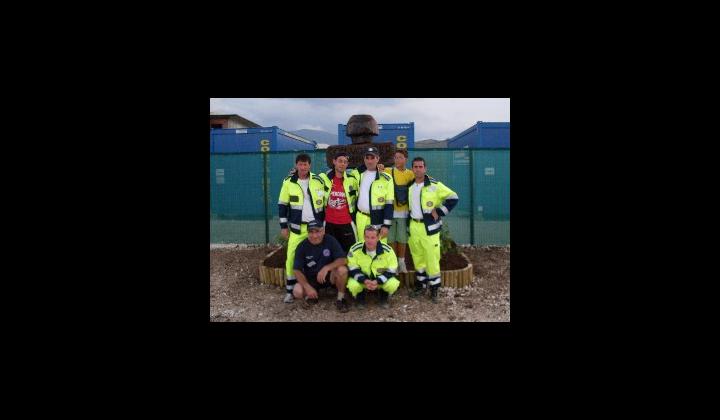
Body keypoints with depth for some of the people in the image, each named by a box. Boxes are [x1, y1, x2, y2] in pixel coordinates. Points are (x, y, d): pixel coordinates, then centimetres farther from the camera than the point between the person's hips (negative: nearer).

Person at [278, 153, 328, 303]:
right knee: (292, 257, -4)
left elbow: (326, 204, 7)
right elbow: (282, 205, 2)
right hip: (297, 228, -1)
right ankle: (290, 290, 9)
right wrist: (283, 226, 0)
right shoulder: (288, 182, -2)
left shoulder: (319, 181, 0)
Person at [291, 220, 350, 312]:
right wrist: (308, 287, -25)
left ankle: (341, 299, -9)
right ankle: (311, 294, 9)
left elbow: (343, 260, -21)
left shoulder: (330, 241, -13)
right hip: (310, 279, 1)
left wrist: (326, 268, -36)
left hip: (329, 276, -1)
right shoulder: (302, 247, -11)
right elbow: (297, 270, -12)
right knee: (297, 292, -27)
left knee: (342, 270, -32)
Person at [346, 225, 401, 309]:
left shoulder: (387, 250, -18)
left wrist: (378, 281, -29)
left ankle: (383, 298, 8)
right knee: (353, 285, -32)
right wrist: (364, 280, -30)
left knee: (393, 284, -29)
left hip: (381, 279, 1)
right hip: (362, 279, 0)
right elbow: (352, 269, -13)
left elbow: (391, 270, -14)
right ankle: (360, 299, 6)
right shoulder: (355, 249, -18)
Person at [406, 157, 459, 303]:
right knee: (418, 258, 12)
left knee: (431, 258, -3)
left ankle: (434, 289, 9)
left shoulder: (434, 185, -8)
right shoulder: (410, 186, 9)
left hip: (429, 227, -5)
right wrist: (408, 223, 16)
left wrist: (439, 212, -13)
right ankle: (420, 286, 24)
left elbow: (453, 198, -10)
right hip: (413, 227, 5)